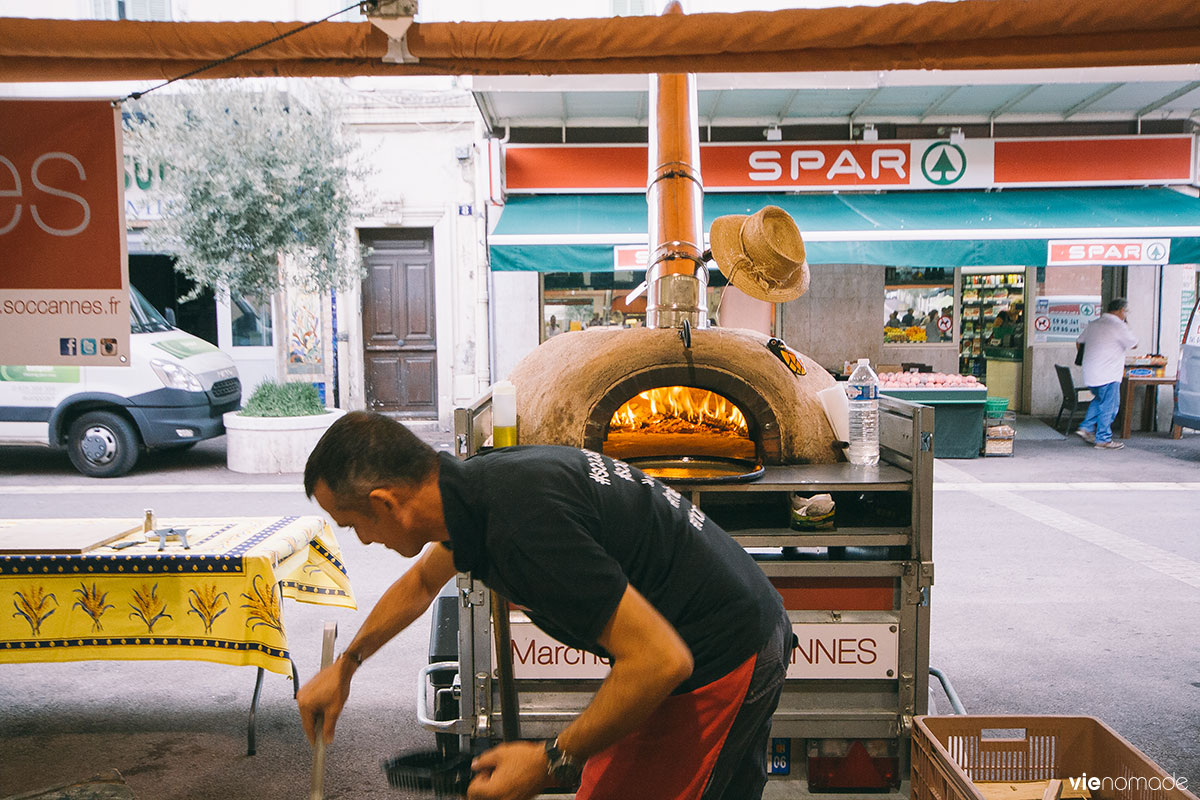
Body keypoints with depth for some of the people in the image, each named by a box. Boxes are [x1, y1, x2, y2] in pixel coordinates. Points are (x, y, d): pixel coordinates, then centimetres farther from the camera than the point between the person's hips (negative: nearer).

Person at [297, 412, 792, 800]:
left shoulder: (521, 524, -32)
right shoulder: (478, 480, 0)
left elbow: (662, 660, -30)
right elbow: (420, 582, 23)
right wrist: (344, 666, 33)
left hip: (717, 662, -9)